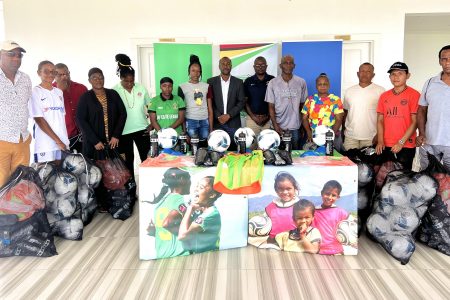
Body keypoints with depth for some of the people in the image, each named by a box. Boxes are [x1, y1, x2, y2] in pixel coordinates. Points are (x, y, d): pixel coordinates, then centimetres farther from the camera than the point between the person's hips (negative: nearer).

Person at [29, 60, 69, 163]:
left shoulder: (59, 92, 14)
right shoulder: (35, 92, -2)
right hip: (45, 144, -5)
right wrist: (58, 140, -12)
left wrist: (64, 140, 6)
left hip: (63, 142, 5)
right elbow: (39, 120, -8)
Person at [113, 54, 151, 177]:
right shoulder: (114, 91, -8)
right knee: (128, 159, 11)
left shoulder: (141, 88, -1)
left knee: (146, 157, 8)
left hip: (142, 129, 2)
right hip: (124, 131, -2)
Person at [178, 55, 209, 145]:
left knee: (205, 143, 1)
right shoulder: (182, 87, 2)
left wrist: (211, 126, 6)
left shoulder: (206, 86, 10)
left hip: (205, 120, 3)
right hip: (190, 121, -2)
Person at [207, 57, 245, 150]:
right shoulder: (211, 82, 5)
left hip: (233, 123, 0)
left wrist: (229, 115, -8)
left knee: (233, 149, -1)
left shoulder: (238, 82, 6)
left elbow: (241, 102, 2)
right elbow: (209, 103, 3)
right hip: (216, 122, 0)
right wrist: (219, 117, -8)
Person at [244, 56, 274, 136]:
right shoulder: (248, 82, 7)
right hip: (252, 118, 1)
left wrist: (268, 116, -5)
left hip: (269, 119, 0)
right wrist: (253, 116, -5)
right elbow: (245, 102, 6)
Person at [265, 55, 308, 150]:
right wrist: (275, 125, -9)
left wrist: (303, 126, 6)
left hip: (295, 127, 1)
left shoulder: (301, 82, 2)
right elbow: (271, 107, 0)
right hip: (279, 127, -1)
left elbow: (302, 105, 9)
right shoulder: (273, 83, -1)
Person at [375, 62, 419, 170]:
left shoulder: (414, 95, -3)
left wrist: (401, 142, -12)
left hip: (406, 146, -4)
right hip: (386, 146, 4)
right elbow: (380, 120, 10)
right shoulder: (384, 96, 10)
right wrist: (380, 141, -1)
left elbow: (415, 122, -7)